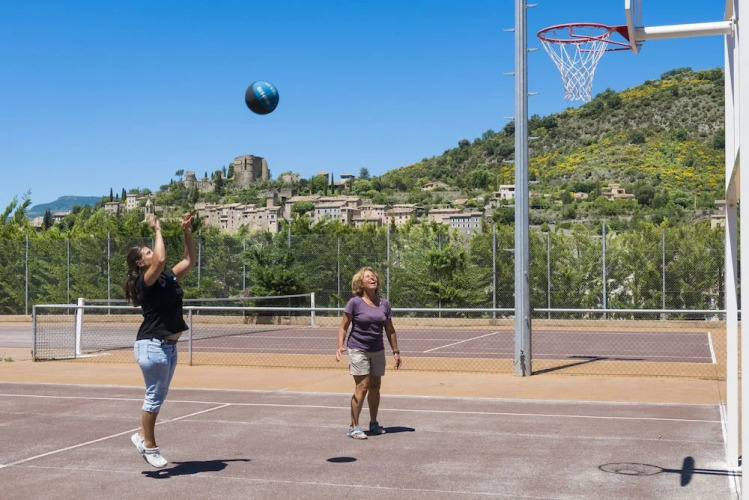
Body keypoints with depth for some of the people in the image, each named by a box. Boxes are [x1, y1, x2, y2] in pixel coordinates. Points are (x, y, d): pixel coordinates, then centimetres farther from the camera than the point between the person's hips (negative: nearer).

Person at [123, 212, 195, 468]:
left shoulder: (168, 278, 10)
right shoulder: (145, 281, -14)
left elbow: (189, 260, 18)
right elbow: (161, 259, -30)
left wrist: (187, 232, 10)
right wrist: (157, 230, -18)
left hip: (169, 346, 9)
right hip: (152, 346, -9)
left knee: (159, 396, 17)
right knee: (154, 396, 0)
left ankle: (142, 435, 31)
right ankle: (149, 446, 12)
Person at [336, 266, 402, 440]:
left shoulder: (384, 304, 4)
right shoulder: (355, 302, -8)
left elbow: (390, 330, 11)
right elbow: (343, 327, -5)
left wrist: (396, 351, 10)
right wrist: (340, 346, -18)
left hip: (378, 351, 5)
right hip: (358, 350, -5)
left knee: (375, 386, 11)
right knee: (362, 387, -10)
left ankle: (373, 423, 27)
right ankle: (354, 427, -1)